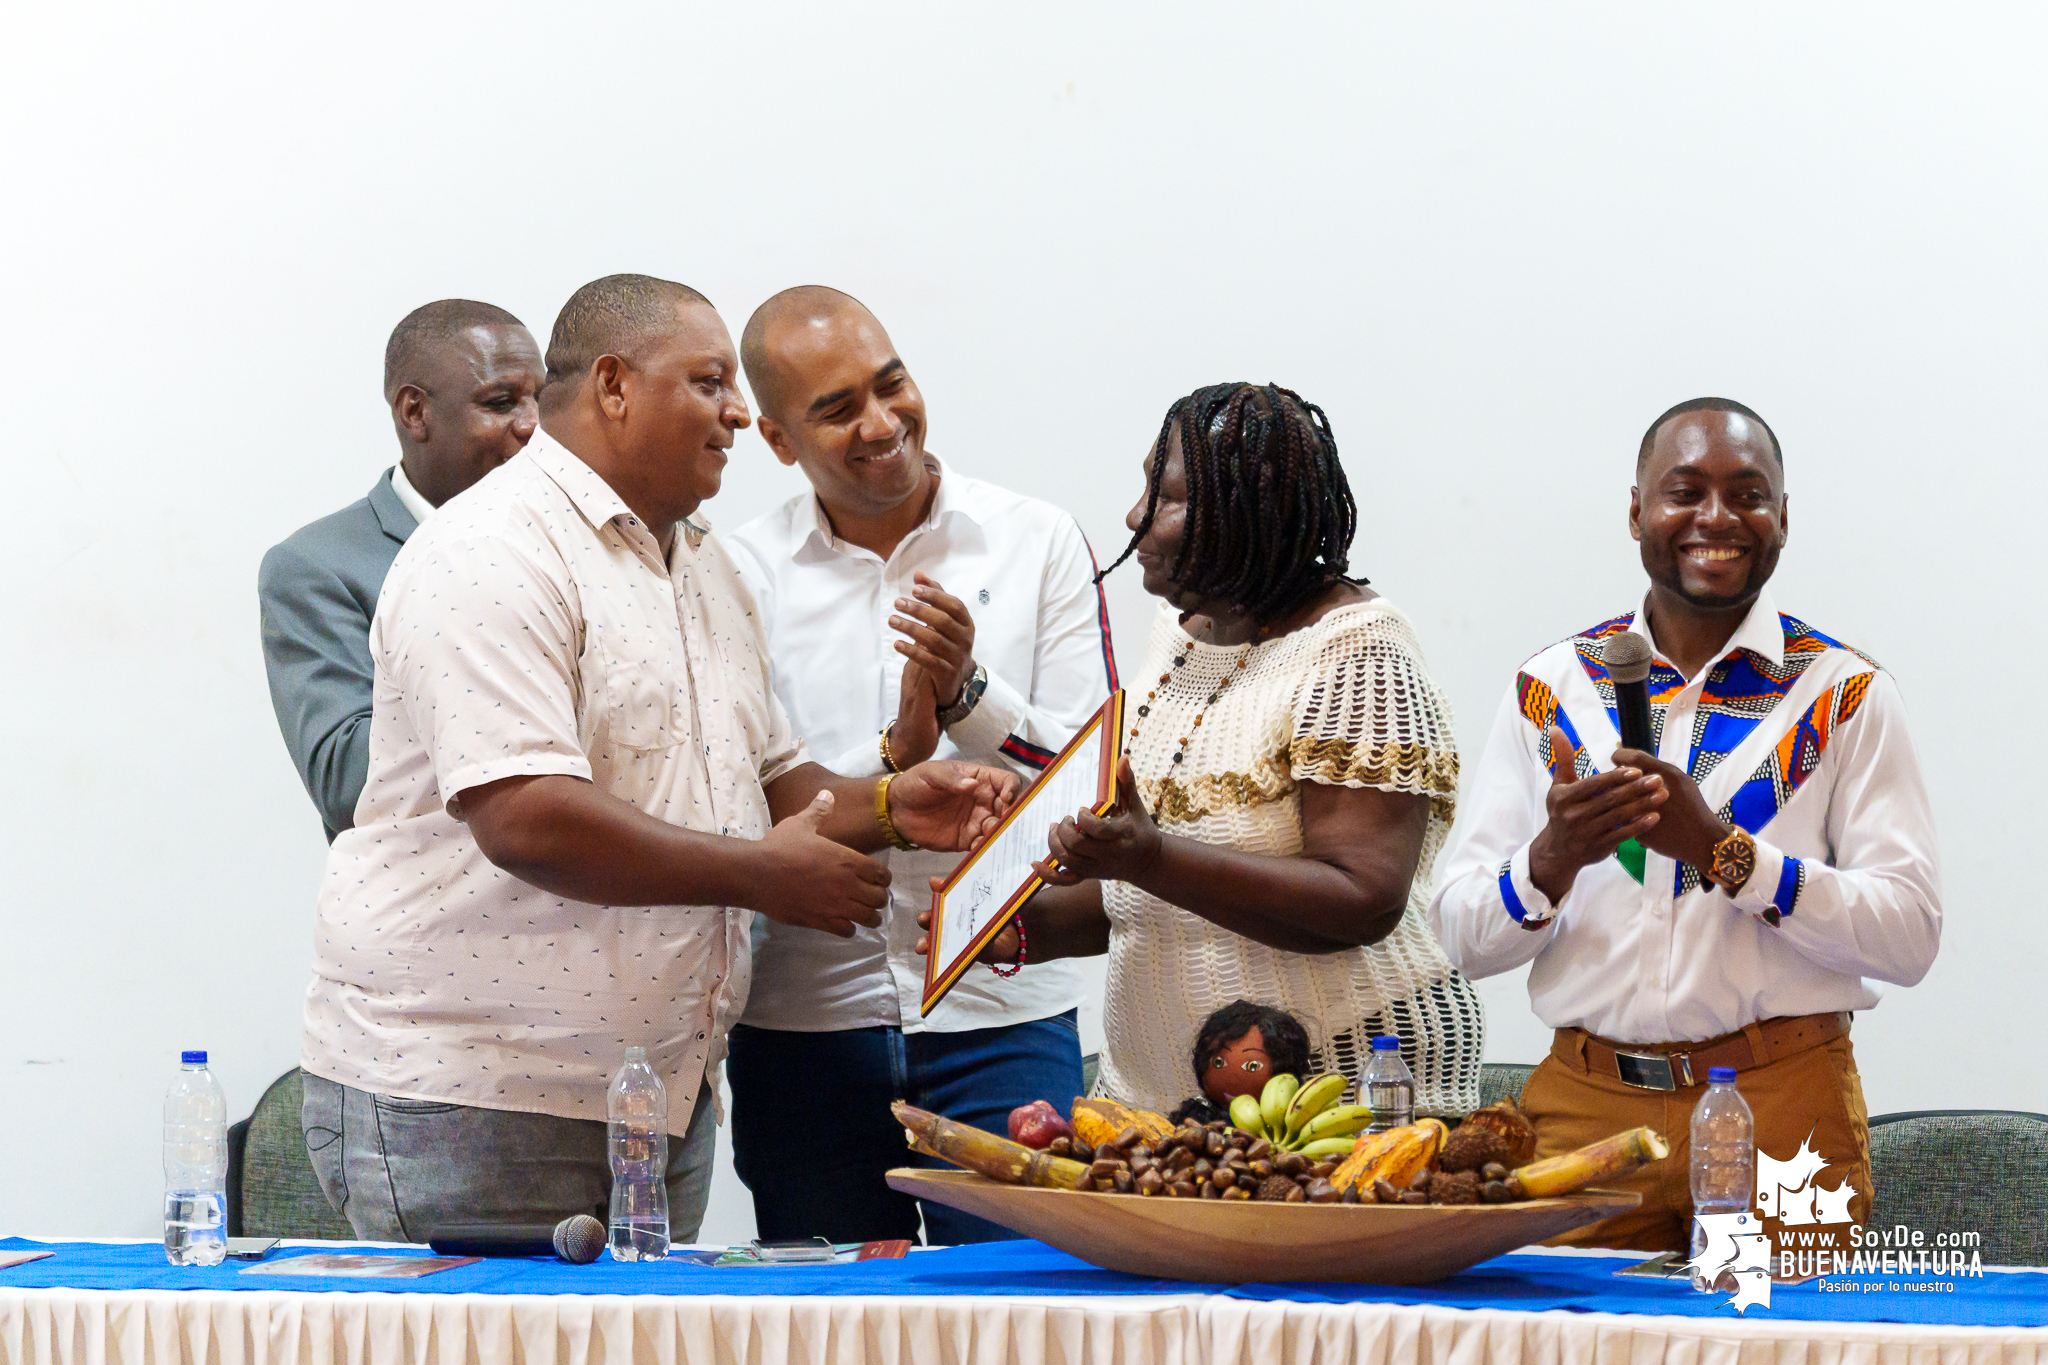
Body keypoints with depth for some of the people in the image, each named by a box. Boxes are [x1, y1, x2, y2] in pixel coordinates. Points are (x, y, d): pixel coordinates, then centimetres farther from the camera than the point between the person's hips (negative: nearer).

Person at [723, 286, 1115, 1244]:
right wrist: (895, 754, -16)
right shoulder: (739, 578, 3)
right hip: (804, 1024, 1)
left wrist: (968, 696, -15)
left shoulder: (1039, 544, 4)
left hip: (1000, 1016, -1)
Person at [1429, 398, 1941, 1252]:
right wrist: (1551, 860, -15)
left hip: (1781, 1110, -1)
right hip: (1586, 1109, 2)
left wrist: (1722, 852, -16)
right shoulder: (1551, 689, 9)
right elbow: (1462, 938, 6)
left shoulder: (1846, 695, 3)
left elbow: (1910, 935, -7)